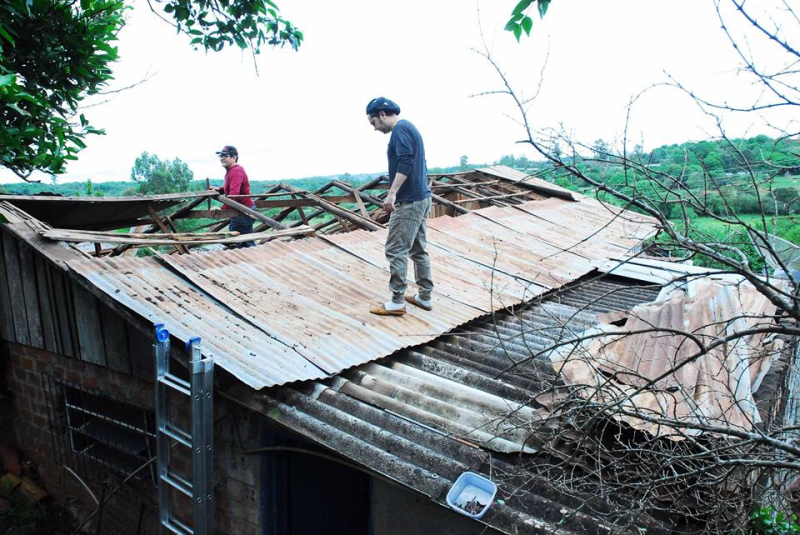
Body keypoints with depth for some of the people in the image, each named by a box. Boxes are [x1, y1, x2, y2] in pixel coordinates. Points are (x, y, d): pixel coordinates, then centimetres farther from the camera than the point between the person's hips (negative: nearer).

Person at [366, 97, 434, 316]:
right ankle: (425, 297, 19)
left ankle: (397, 302, -1)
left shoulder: (400, 129, -11)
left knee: (396, 250, -6)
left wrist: (392, 193, -27)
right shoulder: (408, 127, 19)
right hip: (421, 198, 10)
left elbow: (406, 162, -24)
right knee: (418, 249, 13)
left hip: (409, 201, -10)